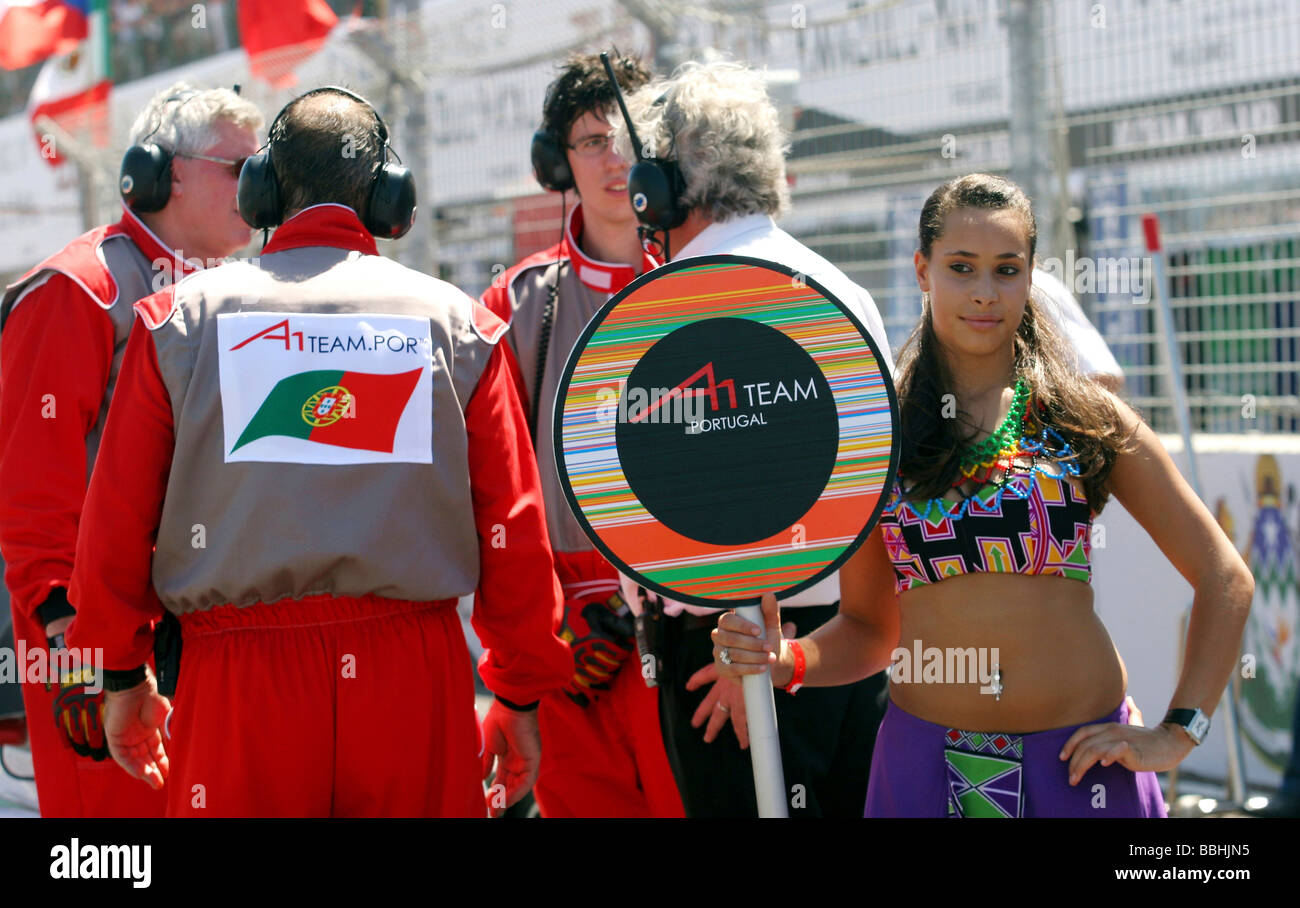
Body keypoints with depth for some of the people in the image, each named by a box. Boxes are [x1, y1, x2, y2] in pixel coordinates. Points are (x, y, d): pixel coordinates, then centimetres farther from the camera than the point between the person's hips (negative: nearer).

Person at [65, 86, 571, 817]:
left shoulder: (180, 317, 2)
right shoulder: (455, 321, 3)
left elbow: (117, 518, 2)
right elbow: (513, 526, 2)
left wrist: (123, 673, 14)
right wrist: (521, 695, 11)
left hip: (241, 677, 0)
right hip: (413, 673, 1)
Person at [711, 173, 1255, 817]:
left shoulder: (1088, 418, 0)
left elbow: (1225, 581, 5)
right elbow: (869, 628, 10)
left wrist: (1175, 736, -1)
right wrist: (784, 660, -10)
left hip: (1079, 760, -1)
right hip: (925, 759, 1)